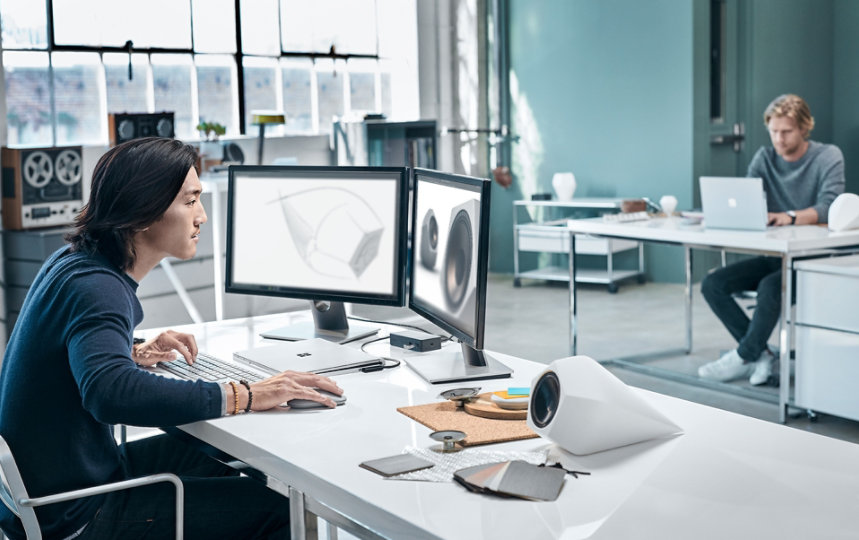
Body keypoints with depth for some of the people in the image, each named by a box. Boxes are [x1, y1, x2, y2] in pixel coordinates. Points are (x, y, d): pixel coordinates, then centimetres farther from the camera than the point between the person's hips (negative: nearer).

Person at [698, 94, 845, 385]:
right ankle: (761, 354, -12)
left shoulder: (828, 157, -6)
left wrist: (790, 217, -39)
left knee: (770, 286, -35)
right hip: (773, 255, 6)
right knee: (712, 284, -15)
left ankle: (743, 357, -18)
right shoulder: (764, 158, 8)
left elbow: (828, 208, -20)